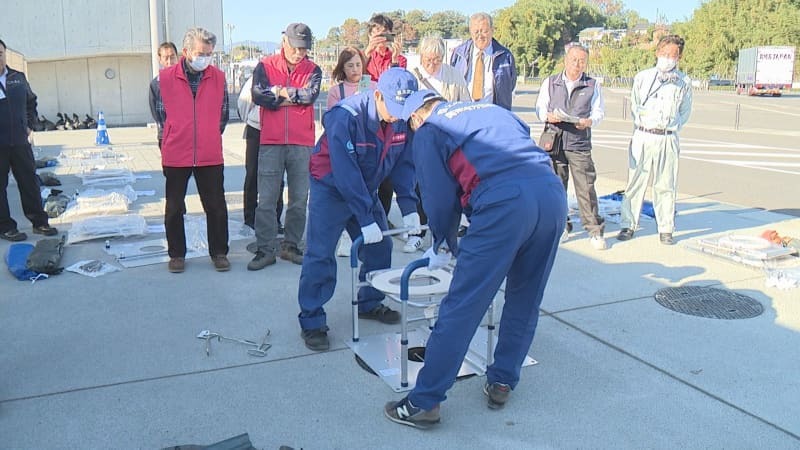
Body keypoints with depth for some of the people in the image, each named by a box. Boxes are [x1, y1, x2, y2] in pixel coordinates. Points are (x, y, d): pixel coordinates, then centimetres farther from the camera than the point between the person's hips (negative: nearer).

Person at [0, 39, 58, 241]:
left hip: (19, 141, 4)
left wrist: (30, 124, 14)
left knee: (29, 181, 9)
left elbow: (31, 101, 23)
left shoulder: (18, 78, 9)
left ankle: (39, 222, 18)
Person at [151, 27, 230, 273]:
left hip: (210, 156, 1)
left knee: (216, 207, 5)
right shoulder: (165, 78, -3)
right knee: (174, 208, 9)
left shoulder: (218, 78, 1)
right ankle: (176, 254, 24)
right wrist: (174, 136, 10)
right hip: (176, 155, 0)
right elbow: (160, 113, 7)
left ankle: (219, 253, 19)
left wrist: (210, 137, 12)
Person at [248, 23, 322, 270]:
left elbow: (311, 94, -12)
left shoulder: (313, 70, 8)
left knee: (299, 199, 7)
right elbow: (258, 95, -12)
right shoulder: (265, 66, 4)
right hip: (270, 143, -1)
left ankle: (291, 246, 20)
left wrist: (279, 91, -7)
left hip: (302, 144, 2)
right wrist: (295, 97, -7)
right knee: (266, 200, -1)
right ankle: (266, 249, 7)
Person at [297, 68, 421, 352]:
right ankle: (311, 322, -1)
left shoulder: (403, 120, -11)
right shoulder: (345, 117, -30)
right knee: (320, 253, -10)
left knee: (380, 246, 8)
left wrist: (409, 207, -12)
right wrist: (365, 219, -32)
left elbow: (404, 164, -3)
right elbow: (345, 173, -31)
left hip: (366, 190, 6)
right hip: (331, 189, -6)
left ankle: (370, 304, 27)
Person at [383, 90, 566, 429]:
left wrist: (444, 245, 29)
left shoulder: (428, 132, 16)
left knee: (461, 307, -1)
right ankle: (501, 383, 32)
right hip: (554, 193, 7)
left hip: (504, 204, -6)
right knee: (525, 301, 20)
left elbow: (440, 197, 12)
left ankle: (423, 403, 7)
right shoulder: (492, 109, 33)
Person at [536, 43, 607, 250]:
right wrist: (548, 116, -12)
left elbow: (599, 112, 7)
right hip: (554, 142, 2)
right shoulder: (550, 82, 11)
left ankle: (595, 230, 2)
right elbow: (540, 107, 11)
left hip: (580, 143, -1)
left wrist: (589, 121, -15)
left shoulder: (593, 85, 9)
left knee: (586, 187, -6)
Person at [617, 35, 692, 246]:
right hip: (642, 137, 0)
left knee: (666, 185, 4)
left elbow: (685, 112, 15)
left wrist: (672, 127, 4)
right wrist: (641, 126, 8)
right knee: (635, 181, 2)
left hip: (668, 139, 0)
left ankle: (666, 229, 12)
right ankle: (628, 225, 12)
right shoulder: (642, 77, 7)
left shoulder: (684, 82, 6)